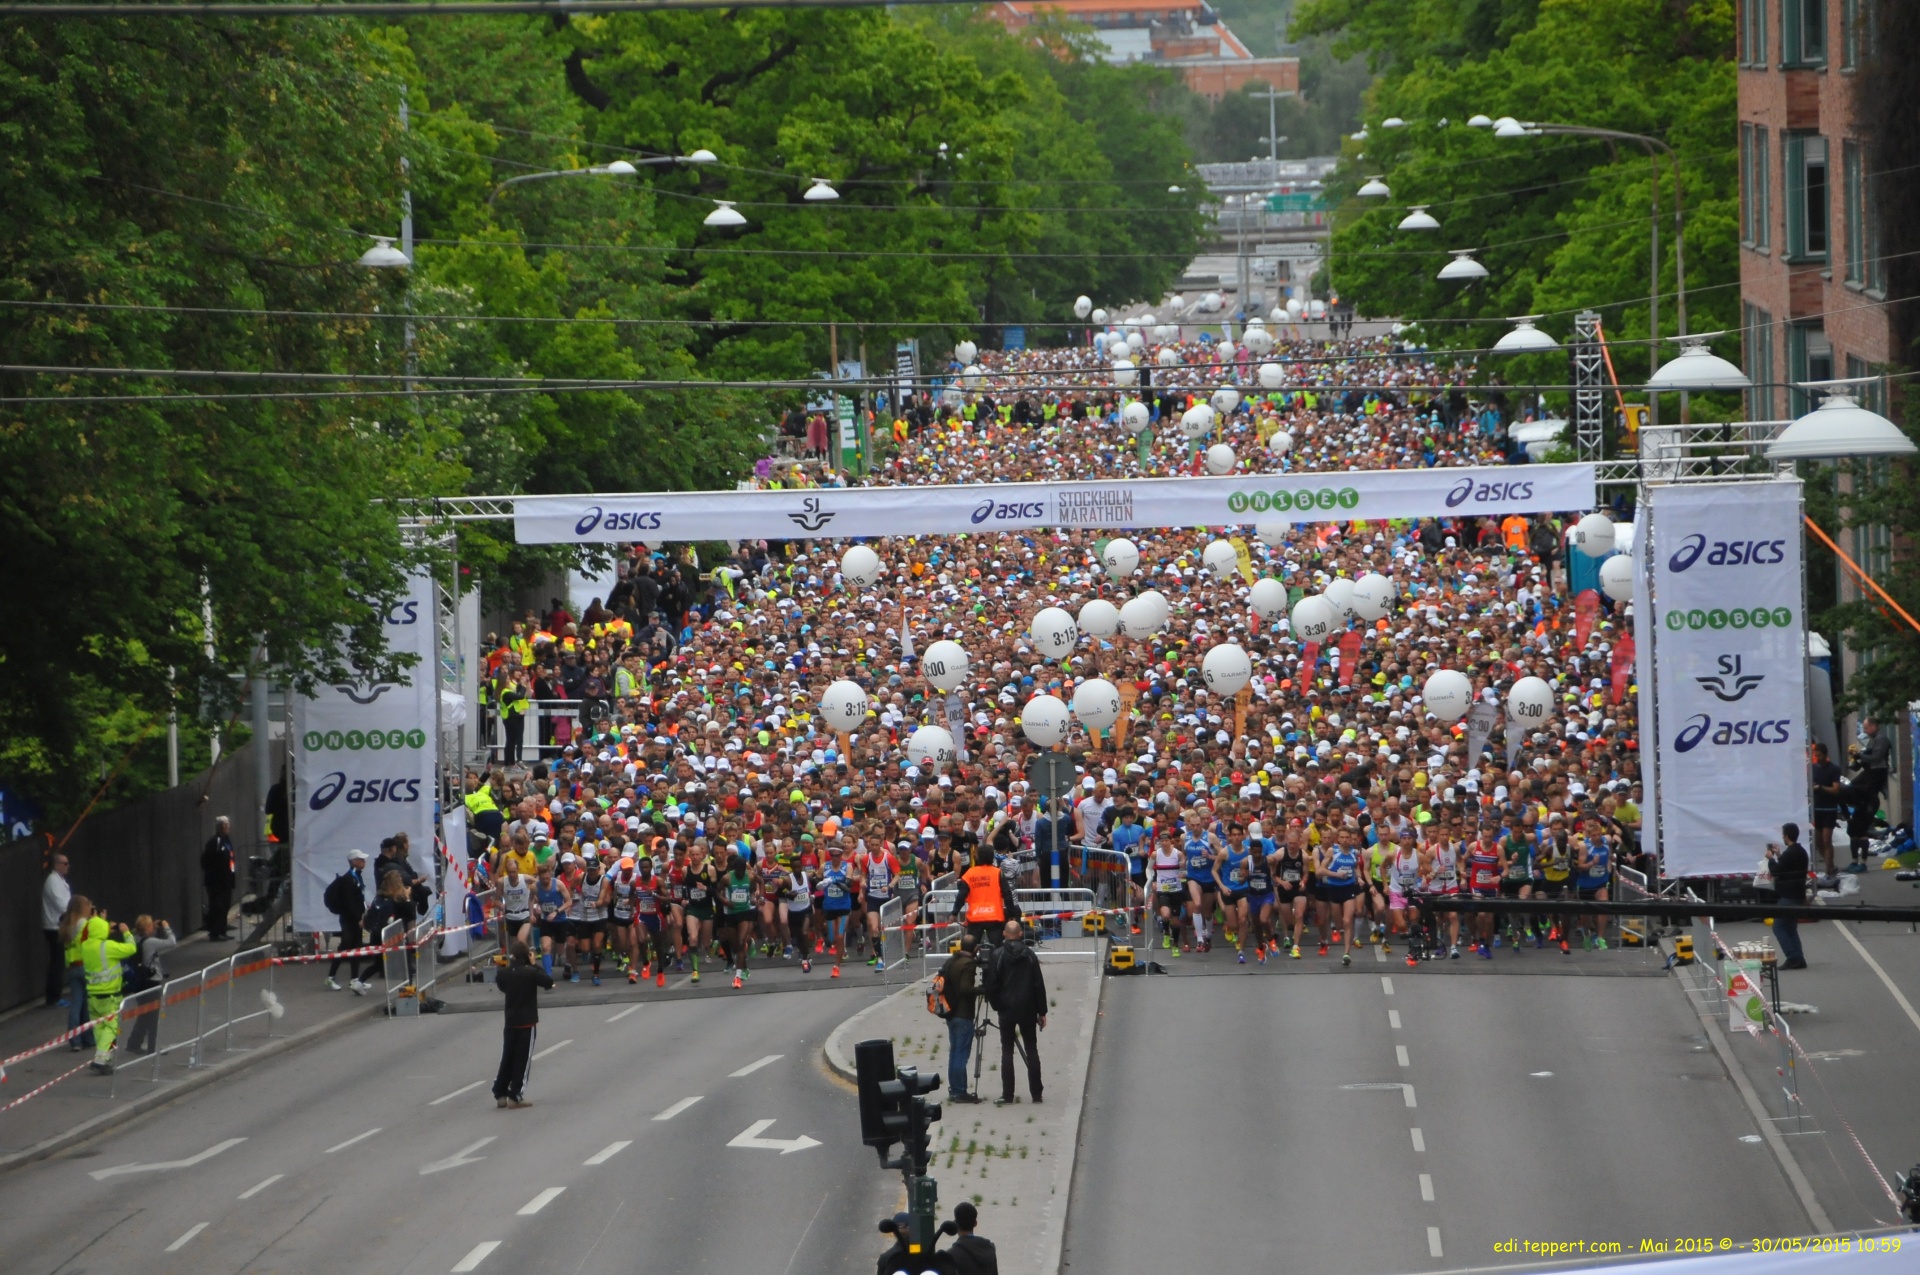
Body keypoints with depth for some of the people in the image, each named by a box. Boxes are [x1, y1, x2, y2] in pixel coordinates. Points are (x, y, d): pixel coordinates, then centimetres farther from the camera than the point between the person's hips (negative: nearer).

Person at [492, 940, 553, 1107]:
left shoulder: (505, 974, 0)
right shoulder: (531, 973, -14)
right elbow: (549, 981, -8)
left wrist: (510, 965, 13)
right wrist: (535, 965, -4)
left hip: (510, 1023, 5)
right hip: (527, 1023, -5)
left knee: (507, 1059, 13)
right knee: (522, 1060, 1)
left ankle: (500, 1094, 14)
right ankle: (515, 1097, -2)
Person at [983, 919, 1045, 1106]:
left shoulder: (997, 956, -6)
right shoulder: (1029, 955, 0)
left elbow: (991, 985, -7)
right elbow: (1039, 985, 1)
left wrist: (996, 1005, 9)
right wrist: (1042, 1012, 6)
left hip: (1006, 1010, -2)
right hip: (1027, 1009, 2)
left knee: (1007, 1051, 3)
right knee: (1032, 1050, 8)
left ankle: (1007, 1095, -2)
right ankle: (1036, 1093, 6)